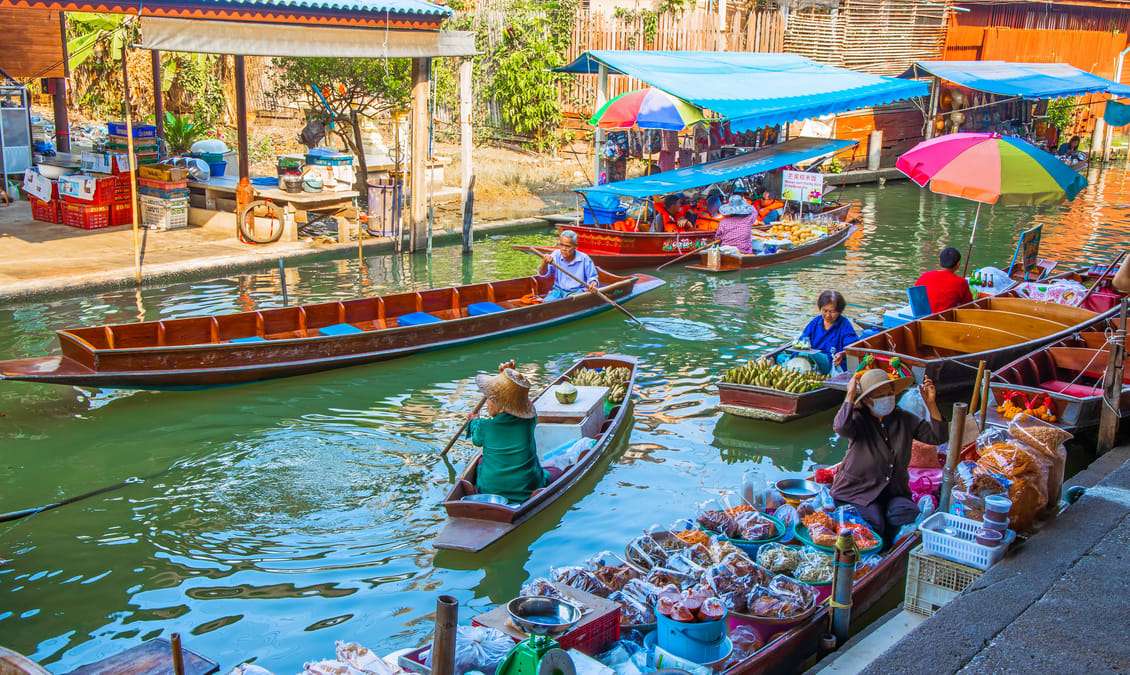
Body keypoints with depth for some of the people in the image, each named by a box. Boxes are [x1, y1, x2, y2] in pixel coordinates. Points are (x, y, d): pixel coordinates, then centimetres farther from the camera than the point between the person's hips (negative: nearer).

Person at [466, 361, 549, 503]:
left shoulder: (484, 426, -15)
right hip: (526, 490, 0)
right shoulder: (529, 421, -13)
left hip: (490, 490, 0)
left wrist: (475, 421, 33)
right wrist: (505, 376, 18)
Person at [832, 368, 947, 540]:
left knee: (908, 513, -27)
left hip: (894, 492, 4)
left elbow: (938, 437, 3)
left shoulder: (904, 420, 5)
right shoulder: (859, 419, -11)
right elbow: (841, 427, -35)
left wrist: (930, 404, -8)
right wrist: (850, 394, -24)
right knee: (875, 521, -31)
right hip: (858, 491, -4)